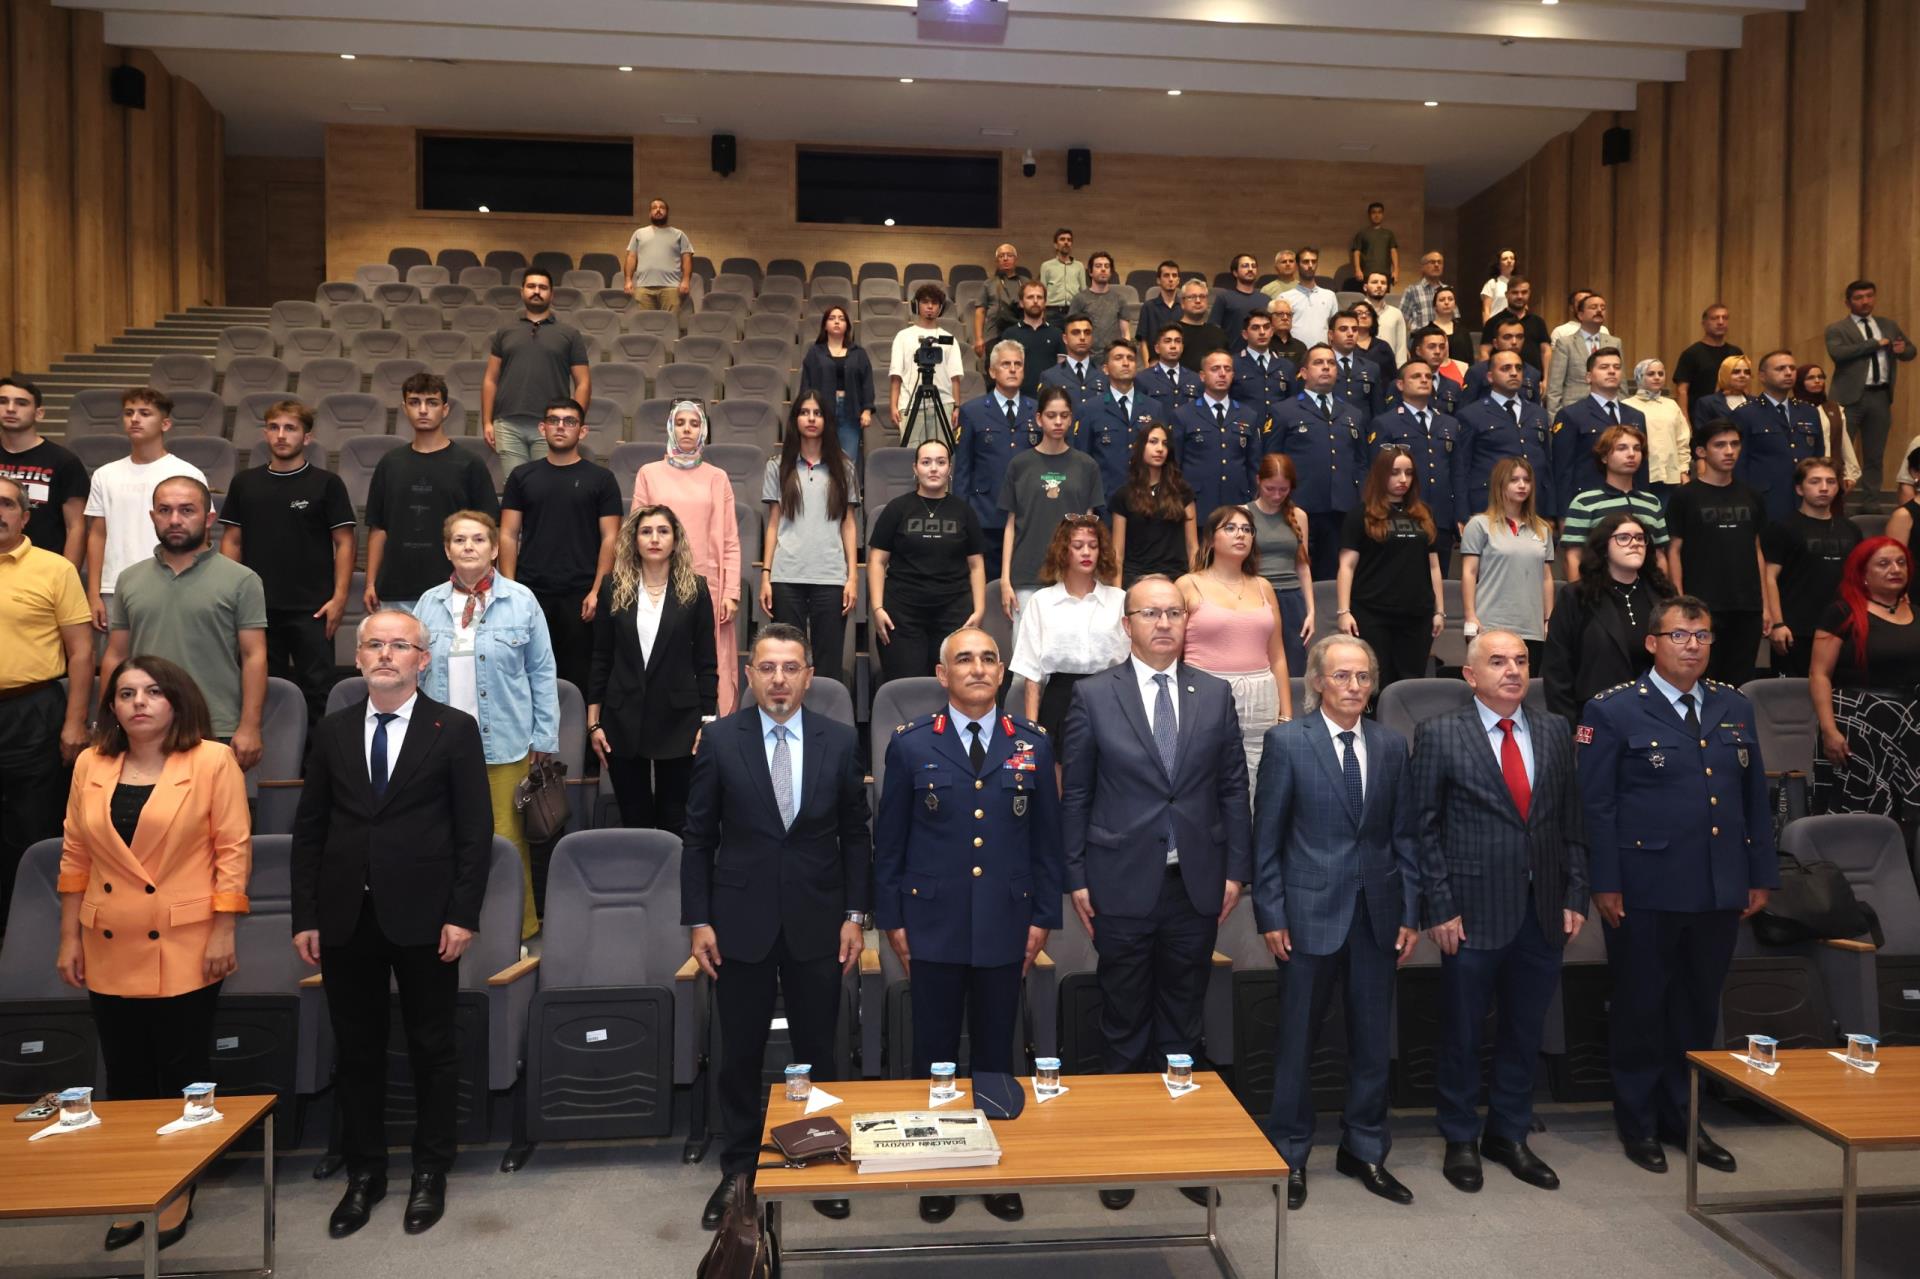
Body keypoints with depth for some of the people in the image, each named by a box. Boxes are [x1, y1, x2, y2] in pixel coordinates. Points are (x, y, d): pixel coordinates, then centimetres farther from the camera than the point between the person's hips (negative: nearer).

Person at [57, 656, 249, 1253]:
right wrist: (70, 939, 8)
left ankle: (177, 1194, 24)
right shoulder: (90, 764, 5)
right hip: (110, 952, 4)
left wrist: (224, 933, -11)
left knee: (182, 1077, 7)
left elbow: (234, 849, -8)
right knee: (125, 1079, 13)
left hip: (185, 951, -3)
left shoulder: (212, 761, -7)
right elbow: (75, 857, 9)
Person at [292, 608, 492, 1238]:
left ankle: (430, 1173, 24)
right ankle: (364, 1173, 28)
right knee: (355, 1051, 12)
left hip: (423, 917, -3)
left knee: (432, 1049, 9)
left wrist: (462, 915, -10)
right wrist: (305, 916, 3)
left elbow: (475, 829, -5)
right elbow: (309, 828, 8)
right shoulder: (333, 731, 8)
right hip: (346, 919, 3)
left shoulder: (454, 729, -2)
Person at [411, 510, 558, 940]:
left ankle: (518, 932, 15)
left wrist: (544, 736, -2)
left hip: (505, 744, -3)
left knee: (507, 840, 1)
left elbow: (542, 672, 2)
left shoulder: (520, 601, 0)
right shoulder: (428, 605, 8)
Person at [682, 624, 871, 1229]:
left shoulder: (839, 740, -1)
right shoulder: (720, 738, -3)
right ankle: (738, 1171, 29)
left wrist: (855, 914, 1)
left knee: (818, 1052, 11)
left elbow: (855, 834, 4)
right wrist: (697, 920, -3)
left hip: (817, 922, 1)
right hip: (741, 922, 0)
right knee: (740, 1055, 11)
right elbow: (699, 837, 0)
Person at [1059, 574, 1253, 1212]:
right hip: (1123, 888, -2)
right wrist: (1076, 878, -3)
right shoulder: (1094, 696, -3)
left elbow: (1233, 788, 7)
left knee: (1183, 1027, 13)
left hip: (1197, 887, 2)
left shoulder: (1215, 694, 5)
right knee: (1123, 1030, 9)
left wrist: (1236, 869, 3)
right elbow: (1075, 794, -1)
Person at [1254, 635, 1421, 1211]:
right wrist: (1271, 914, -8)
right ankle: (1290, 1154, 23)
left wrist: (1411, 913, 4)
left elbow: (1406, 835, 8)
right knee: (1297, 1039, 7)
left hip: (1377, 913, 4)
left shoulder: (1391, 745, 5)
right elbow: (1267, 835, -5)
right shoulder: (1286, 741, -6)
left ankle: (1364, 1150, 29)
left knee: (1373, 1038, 12)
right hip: (1311, 910, -3)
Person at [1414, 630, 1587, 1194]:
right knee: (1462, 1034, 9)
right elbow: (1425, 828, -6)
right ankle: (1460, 1141, 27)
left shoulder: (1555, 731, 7)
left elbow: (1572, 820, 9)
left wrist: (1575, 896, 3)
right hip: (1474, 911, -4)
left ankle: (1509, 1134, 34)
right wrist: (1440, 909, -10)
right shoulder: (1439, 736, -6)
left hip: (1543, 911, 4)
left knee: (1525, 1032, 15)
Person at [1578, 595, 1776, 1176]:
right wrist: (1606, 883, -12)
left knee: (1700, 1008, 14)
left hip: (1720, 892, 5)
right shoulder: (1614, 711, -6)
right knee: (1641, 1007, 8)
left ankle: (1683, 1118, 30)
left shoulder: (1735, 708, 9)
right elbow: (1597, 804, -9)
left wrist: (1761, 875, 8)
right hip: (1646, 892, -5)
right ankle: (1638, 1123, 24)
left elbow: (1755, 798, 12)